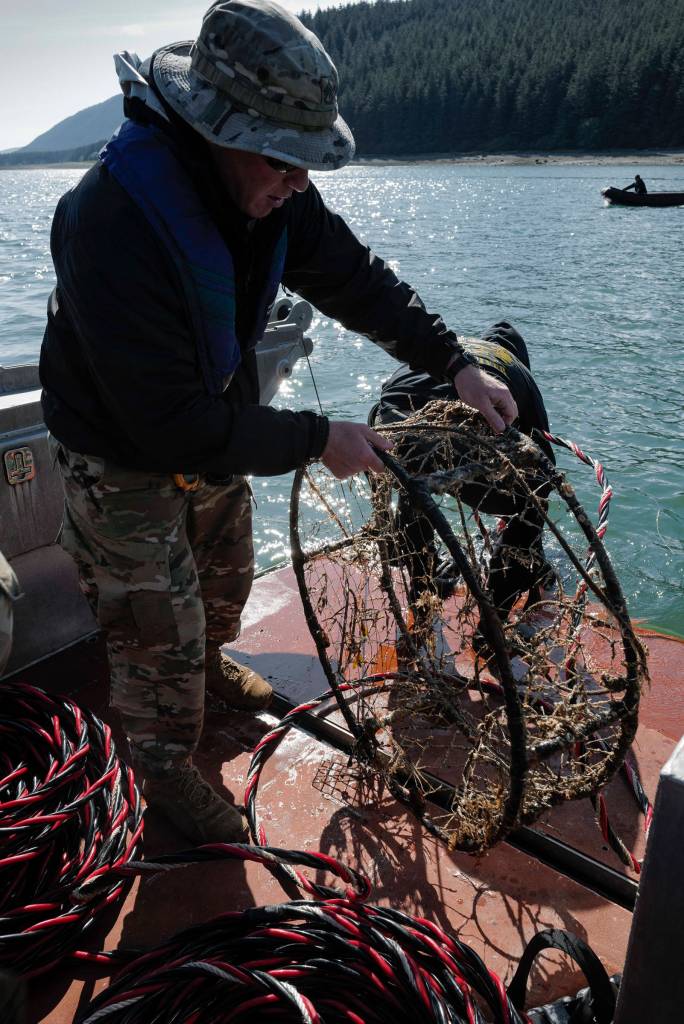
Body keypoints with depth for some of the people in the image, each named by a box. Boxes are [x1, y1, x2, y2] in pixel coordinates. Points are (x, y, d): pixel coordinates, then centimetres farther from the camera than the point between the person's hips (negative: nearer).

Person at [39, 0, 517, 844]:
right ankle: (165, 769, 33)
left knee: (225, 574, 26)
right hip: (124, 461, -7)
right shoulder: (114, 223, -37)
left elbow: (353, 277, -4)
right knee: (161, 630, 5)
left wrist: (455, 364, -14)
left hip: (214, 428, 7)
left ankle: (210, 664, 58)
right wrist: (318, 440, -29)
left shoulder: (270, 190, -14)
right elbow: (173, 421, -36)